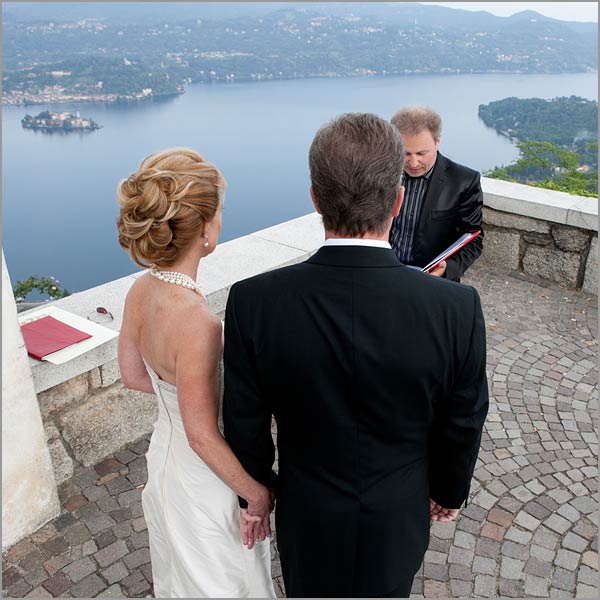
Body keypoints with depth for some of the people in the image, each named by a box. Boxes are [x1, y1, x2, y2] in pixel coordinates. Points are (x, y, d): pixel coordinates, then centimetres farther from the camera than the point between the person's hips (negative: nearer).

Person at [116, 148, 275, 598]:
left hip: (165, 448, 7)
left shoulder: (140, 291, -12)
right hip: (201, 476, -7)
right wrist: (259, 494, -14)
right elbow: (203, 438, -27)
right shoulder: (197, 321, -36)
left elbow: (134, 376, 3)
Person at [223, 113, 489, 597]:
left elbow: (245, 423, -13)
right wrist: (450, 492, 9)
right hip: (396, 520, 0)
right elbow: (462, 426, -12)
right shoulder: (457, 309, -27)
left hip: (307, 516, 0)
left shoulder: (253, 302, -27)